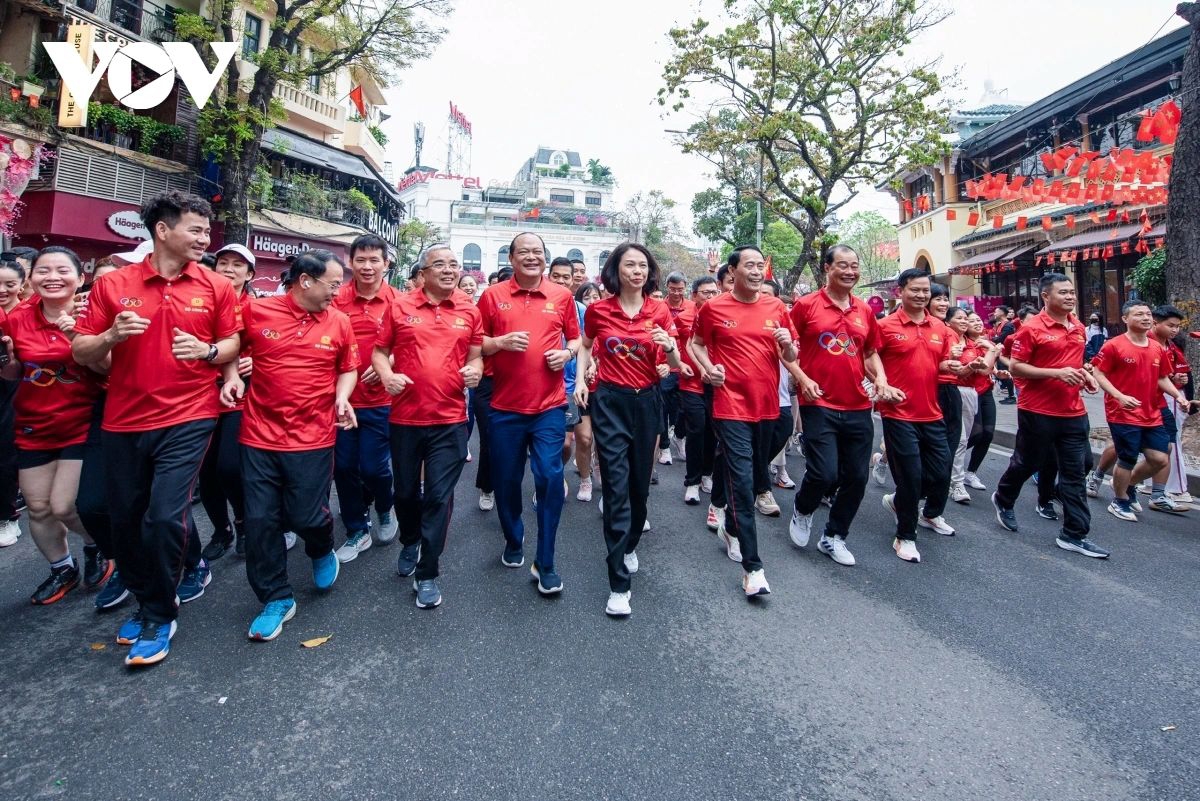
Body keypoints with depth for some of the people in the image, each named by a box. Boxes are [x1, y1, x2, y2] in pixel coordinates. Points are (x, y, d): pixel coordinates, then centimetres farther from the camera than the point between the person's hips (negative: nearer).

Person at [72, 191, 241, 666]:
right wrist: (112, 335, -17)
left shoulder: (216, 287, 0)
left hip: (188, 419, -2)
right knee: (125, 520, 12)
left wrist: (207, 350, -15)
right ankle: (145, 599, 36)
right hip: (124, 422, 3)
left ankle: (159, 617, 12)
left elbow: (232, 344, 6)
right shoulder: (113, 285, 1)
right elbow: (80, 353, 3)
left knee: (165, 517, -10)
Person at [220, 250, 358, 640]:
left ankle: (322, 551, 38)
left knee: (306, 517, 0)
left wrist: (342, 397, -6)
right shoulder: (256, 311, -2)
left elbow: (348, 369, 12)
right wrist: (232, 376, -3)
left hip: (313, 439, 0)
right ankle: (277, 599, 22)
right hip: (259, 436, 1)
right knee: (260, 520, 4)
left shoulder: (339, 323, 1)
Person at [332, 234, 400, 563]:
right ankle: (357, 531, 28)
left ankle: (385, 511, 34)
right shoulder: (337, 299, -2)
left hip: (380, 401, -2)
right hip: (341, 397, 2)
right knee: (344, 467, 8)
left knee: (374, 467, 1)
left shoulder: (398, 302, -4)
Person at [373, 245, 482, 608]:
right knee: (406, 490, 17)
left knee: (439, 495, 0)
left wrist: (475, 369, -10)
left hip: (450, 419, 0)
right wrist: (387, 375, -13)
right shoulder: (400, 307, 2)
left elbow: (476, 355, 12)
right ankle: (410, 542, 46)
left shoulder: (469, 311, 5)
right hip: (405, 417, 1)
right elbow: (380, 351, 6)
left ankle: (427, 573, 14)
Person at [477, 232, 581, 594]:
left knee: (550, 478, -6)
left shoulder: (562, 295, 6)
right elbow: (476, 344, 5)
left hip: (549, 405, 0)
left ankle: (545, 564, 7)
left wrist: (567, 353, -7)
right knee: (506, 480, 11)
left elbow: (575, 338, 14)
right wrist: (501, 342, -14)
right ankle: (513, 541, 37)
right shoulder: (492, 295, 3)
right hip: (504, 406, 1)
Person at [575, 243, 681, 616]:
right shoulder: (598, 310, -2)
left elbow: (676, 366, -2)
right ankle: (619, 583, 1)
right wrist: (581, 379, 3)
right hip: (609, 401, -2)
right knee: (616, 487, -7)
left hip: (647, 401, 2)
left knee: (640, 483, 14)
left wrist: (669, 347, -23)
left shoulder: (660, 310, 0)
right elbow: (585, 346, 17)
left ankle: (630, 546, 42)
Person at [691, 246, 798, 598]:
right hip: (731, 406, -4)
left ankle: (731, 529, 41)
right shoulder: (713, 308, -2)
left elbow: (791, 358, 12)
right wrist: (708, 367, -7)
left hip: (767, 404, 4)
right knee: (742, 482, -9)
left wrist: (787, 344, -11)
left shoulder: (776, 307, 7)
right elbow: (697, 343, 12)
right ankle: (752, 567, -4)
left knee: (747, 476, 18)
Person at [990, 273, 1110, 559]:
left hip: (1073, 412, 6)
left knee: (1074, 472, 6)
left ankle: (1074, 535, 12)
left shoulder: (1078, 327, 11)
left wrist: (1085, 375, 4)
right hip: (1038, 411, -6)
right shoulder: (1032, 328, -11)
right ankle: (1003, 499, 38)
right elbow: (1015, 367, -13)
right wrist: (1056, 373, -21)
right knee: (1027, 463, 9)